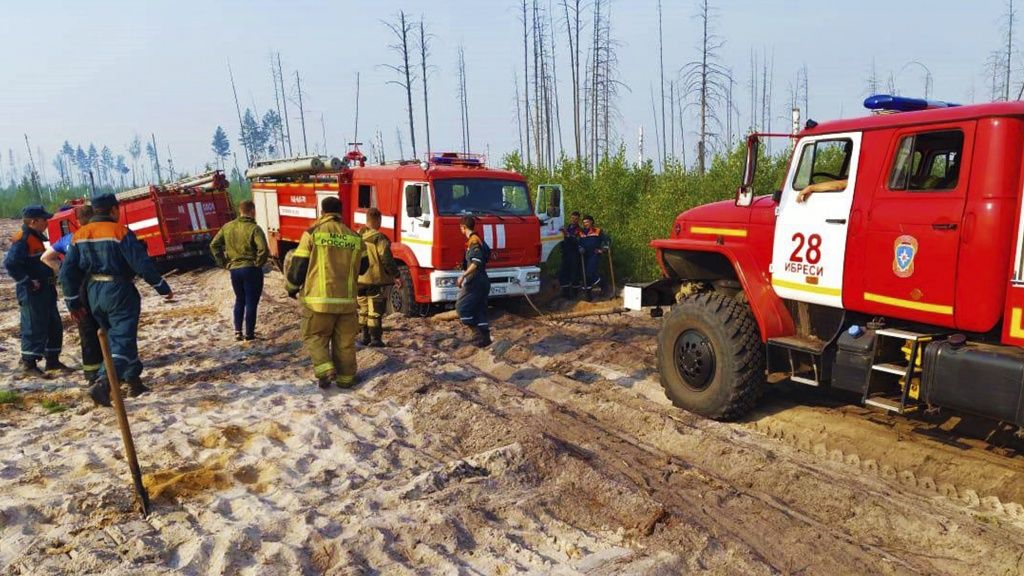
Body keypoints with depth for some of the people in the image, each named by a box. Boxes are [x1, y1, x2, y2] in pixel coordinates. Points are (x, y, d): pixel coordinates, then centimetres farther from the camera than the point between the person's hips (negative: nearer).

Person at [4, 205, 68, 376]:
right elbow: (10, 263, -25)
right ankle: (28, 364, 5)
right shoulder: (23, 239, -15)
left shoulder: (39, 237, 14)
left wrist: (51, 281, 14)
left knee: (55, 326, 13)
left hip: (46, 290, 9)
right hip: (31, 292, -9)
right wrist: (27, 281, -21)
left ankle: (52, 360, 23)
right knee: (34, 328, -5)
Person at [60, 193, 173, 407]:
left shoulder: (79, 235, 8)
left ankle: (133, 380, 25)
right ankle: (102, 384, -23)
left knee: (115, 336, 20)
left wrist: (73, 303, 15)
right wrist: (163, 288, -6)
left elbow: (67, 272, 8)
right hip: (119, 291, -7)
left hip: (93, 293, 7)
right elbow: (143, 265, -15)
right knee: (122, 341, -6)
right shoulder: (120, 232, -11)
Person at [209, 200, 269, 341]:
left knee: (239, 300, 20)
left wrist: (223, 263, 10)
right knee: (251, 302, 4)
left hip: (234, 270, 5)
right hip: (251, 270, -5)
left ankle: (237, 331, 18)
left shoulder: (227, 227, 6)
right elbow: (263, 249, -25)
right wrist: (258, 263, -10)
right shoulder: (254, 228, -13)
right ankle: (249, 334, 8)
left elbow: (214, 245, 7)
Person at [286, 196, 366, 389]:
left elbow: (298, 266, -3)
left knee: (315, 337, 12)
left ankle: (324, 370, -5)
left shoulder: (312, 234, -5)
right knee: (345, 341, 13)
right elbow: (362, 267, 17)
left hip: (319, 299, -3)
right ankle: (345, 378, 20)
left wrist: (292, 288, 15)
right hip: (347, 300, 3)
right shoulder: (354, 237, 5)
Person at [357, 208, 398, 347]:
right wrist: (396, 275, -9)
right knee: (375, 311, -1)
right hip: (374, 280, -6)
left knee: (363, 310, 17)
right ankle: (375, 339, 1)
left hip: (359, 280, 7)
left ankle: (365, 337, 23)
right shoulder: (379, 238, -15)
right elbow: (387, 260, -18)